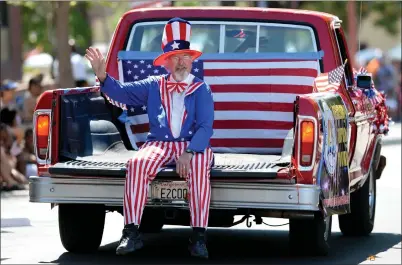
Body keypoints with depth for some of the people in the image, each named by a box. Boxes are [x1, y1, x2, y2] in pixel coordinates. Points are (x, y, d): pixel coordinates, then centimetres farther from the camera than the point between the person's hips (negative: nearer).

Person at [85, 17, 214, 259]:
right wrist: (103, 77, -11)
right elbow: (122, 92, 10)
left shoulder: (201, 90, 6)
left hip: (193, 145, -2)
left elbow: (205, 127, -6)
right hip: (159, 144, 2)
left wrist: (189, 153, -23)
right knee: (138, 163, -30)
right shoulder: (154, 86, 15)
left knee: (199, 167, -36)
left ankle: (199, 237, -36)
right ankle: (131, 232, -30)